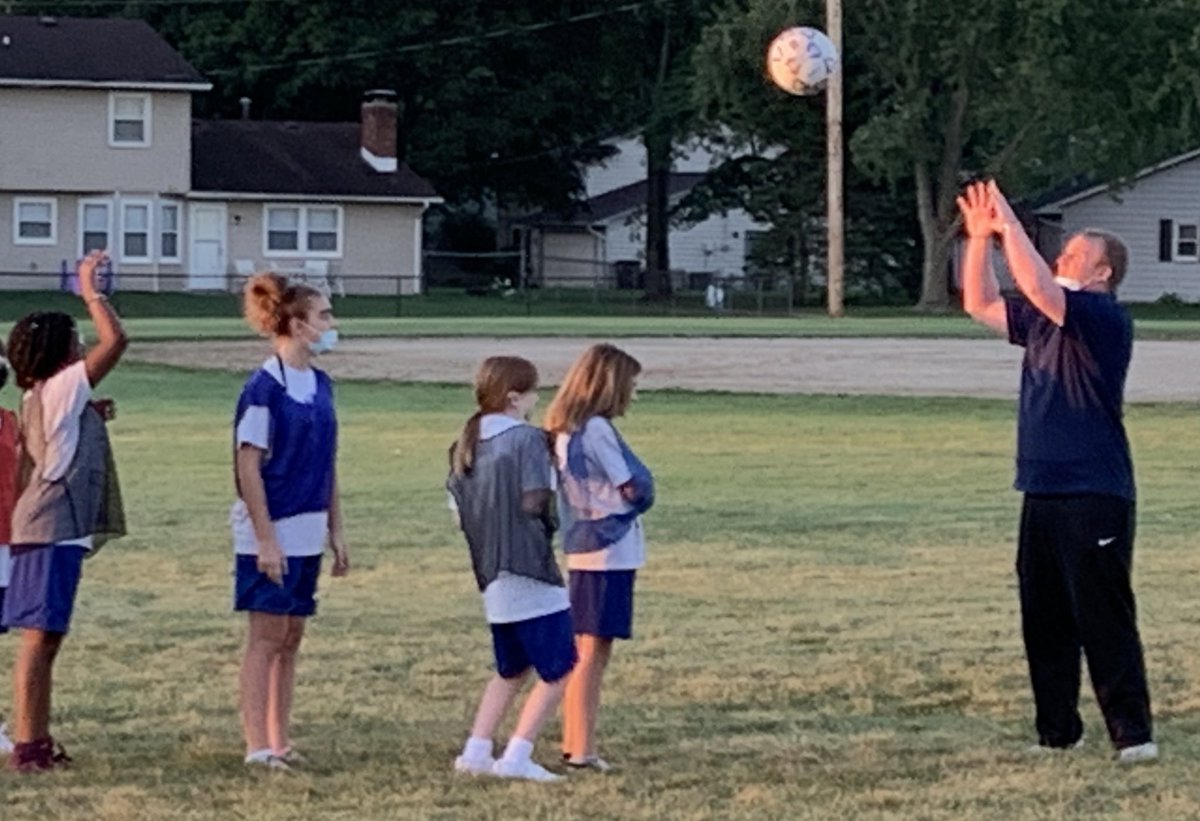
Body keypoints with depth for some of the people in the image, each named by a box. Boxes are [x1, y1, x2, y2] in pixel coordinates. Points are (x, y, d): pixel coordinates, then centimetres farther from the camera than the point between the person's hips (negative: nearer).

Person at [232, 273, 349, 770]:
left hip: (308, 536, 8)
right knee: (267, 636, -4)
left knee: (291, 637, 11)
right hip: (272, 533, -8)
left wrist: (336, 530, 15)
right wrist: (266, 539, -18)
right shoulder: (264, 388, -14)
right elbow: (248, 468, -15)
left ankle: (280, 743, 16)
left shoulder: (320, 385, 10)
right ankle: (258, 747, 0)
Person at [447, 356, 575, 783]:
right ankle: (517, 756, -6)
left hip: (491, 576, 8)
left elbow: (457, 506, 11)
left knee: (510, 671, 21)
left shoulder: (466, 443, 10)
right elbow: (535, 503, -17)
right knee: (558, 671, 0)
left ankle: (476, 751, 15)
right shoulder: (527, 439, -12)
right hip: (531, 572, -8)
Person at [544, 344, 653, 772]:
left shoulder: (563, 429, 11)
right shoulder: (596, 429, -16)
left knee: (585, 651, 17)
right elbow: (634, 488, -13)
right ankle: (582, 749, -2)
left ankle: (572, 742, 23)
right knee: (593, 653, -4)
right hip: (609, 554, -9)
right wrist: (640, 488, 8)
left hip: (581, 552, 9)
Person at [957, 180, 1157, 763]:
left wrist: (1010, 226, -15)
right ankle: (1057, 732, 16)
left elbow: (1038, 287, -23)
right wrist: (980, 238, 12)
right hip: (1043, 493, 9)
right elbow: (981, 305, 22)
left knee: (1104, 617, -9)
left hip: (1094, 496, -9)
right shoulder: (1043, 321, 15)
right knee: (1044, 620, 10)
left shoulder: (1105, 318, -10)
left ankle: (1132, 733, -7)